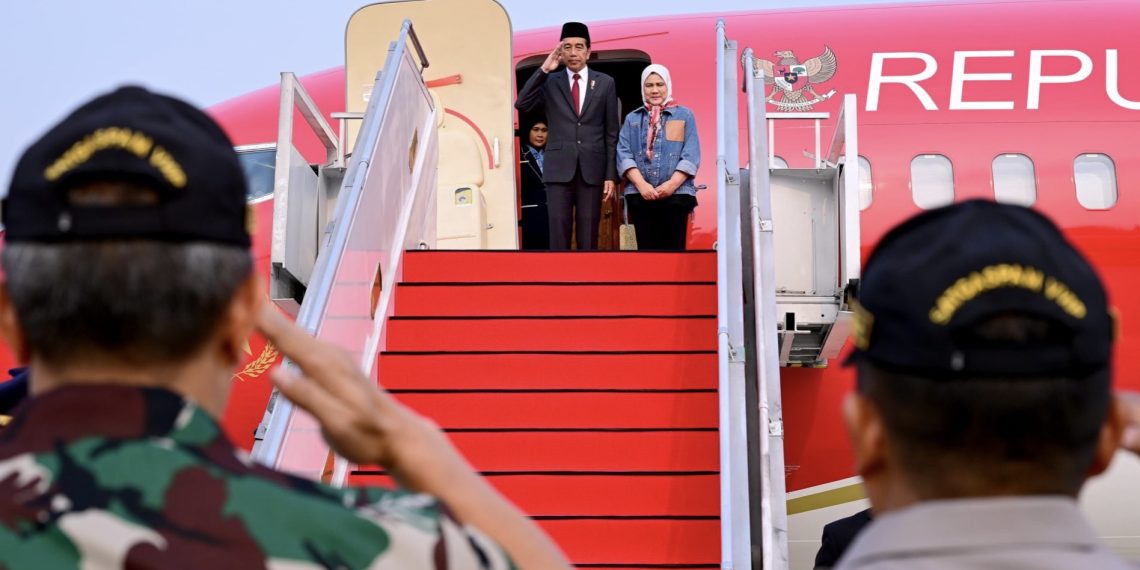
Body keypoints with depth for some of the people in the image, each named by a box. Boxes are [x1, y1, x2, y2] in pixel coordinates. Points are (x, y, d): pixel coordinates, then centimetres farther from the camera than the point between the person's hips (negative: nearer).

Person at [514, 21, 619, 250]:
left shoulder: (605, 83, 7)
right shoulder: (549, 82, 8)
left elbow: (611, 133, 6)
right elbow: (521, 104, -7)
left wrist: (611, 174, 0)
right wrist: (544, 70, -9)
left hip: (592, 169, 0)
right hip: (559, 168, 0)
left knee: (588, 234, 1)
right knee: (559, 231, -5)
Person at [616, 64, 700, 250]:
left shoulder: (684, 115, 10)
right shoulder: (632, 119, 15)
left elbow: (691, 156, 2)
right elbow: (624, 155, 5)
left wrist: (672, 184, -11)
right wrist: (641, 184, -10)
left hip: (676, 194, -2)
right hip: (640, 195, 2)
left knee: (673, 250, -6)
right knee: (646, 250, 0)